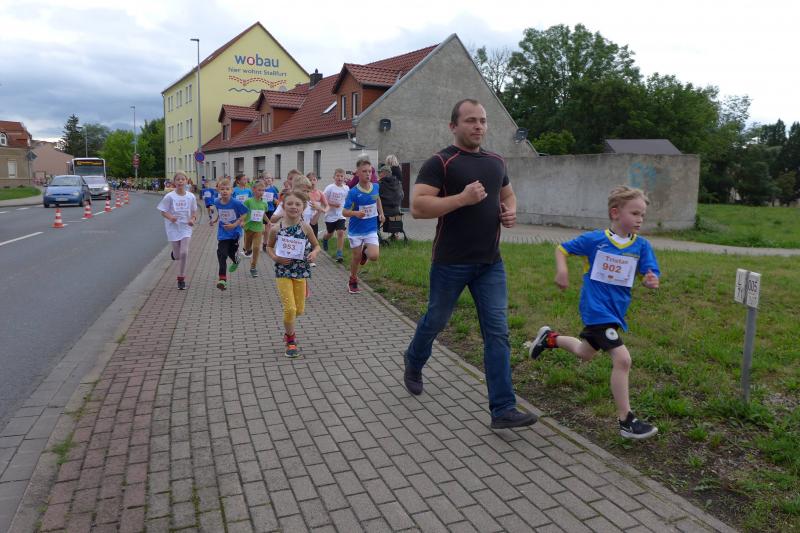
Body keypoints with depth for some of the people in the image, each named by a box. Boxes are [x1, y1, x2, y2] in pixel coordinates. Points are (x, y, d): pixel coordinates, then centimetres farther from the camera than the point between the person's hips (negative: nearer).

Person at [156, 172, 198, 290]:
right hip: (173, 228, -1)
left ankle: (181, 278, 3)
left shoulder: (191, 197, -1)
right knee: (177, 256, 5)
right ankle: (174, 253, 46)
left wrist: (193, 219, -11)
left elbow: (194, 212, 10)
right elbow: (163, 211, -3)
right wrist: (170, 217, -23)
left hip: (186, 227, 1)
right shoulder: (169, 196, -7)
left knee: (184, 253, -11)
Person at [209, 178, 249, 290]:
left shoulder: (236, 203, -18)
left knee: (231, 252, 11)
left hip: (234, 231, -2)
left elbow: (244, 215, -10)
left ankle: (235, 261, 50)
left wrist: (235, 224, -19)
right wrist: (215, 220, 4)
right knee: (222, 254, -8)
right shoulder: (217, 202, -4)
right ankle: (222, 279, -5)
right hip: (223, 232, 2)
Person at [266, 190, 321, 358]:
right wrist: (275, 257, -11)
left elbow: (316, 245, 7)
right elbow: (269, 246, 8)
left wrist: (314, 253, -15)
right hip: (283, 272, -2)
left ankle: (288, 330, 44)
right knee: (289, 308, -8)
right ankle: (290, 340, 16)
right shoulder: (276, 228, -7)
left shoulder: (305, 227, -6)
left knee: (299, 309, 11)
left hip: (301, 271, 2)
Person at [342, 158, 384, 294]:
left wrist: (381, 213, 16)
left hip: (371, 229, 2)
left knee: (374, 256, -14)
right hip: (356, 230, -2)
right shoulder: (353, 192, -16)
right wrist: (355, 213, -33)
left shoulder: (376, 187, -4)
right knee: (356, 257, 9)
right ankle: (353, 281, 33)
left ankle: (365, 251, 22)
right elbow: (344, 212, -15)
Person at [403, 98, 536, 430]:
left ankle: (503, 409, 4)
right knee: (436, 321, 15)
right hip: (451, 263, -5)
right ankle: (413, 363, 46)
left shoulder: (496, 162, 11)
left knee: (497, 332, -1)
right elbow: (418, 207, -18)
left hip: (491, 263, 5)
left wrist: (511, 212, 5)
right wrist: (463, 198, -25)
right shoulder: (440, 163, -9)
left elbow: (507, 194, 27)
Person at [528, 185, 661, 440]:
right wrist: (561, 270, -17)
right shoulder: (594, 239, -11)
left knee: (586, 354, 25)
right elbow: (562, 249, 0)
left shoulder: (642, 246, -3)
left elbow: (650, 276, -6)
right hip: (596, 309, -6)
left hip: (616, 309, 6)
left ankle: (550, 338, 51)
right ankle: (626, 421, -3)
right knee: (622, 359, -15)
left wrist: (651, 281, -29)